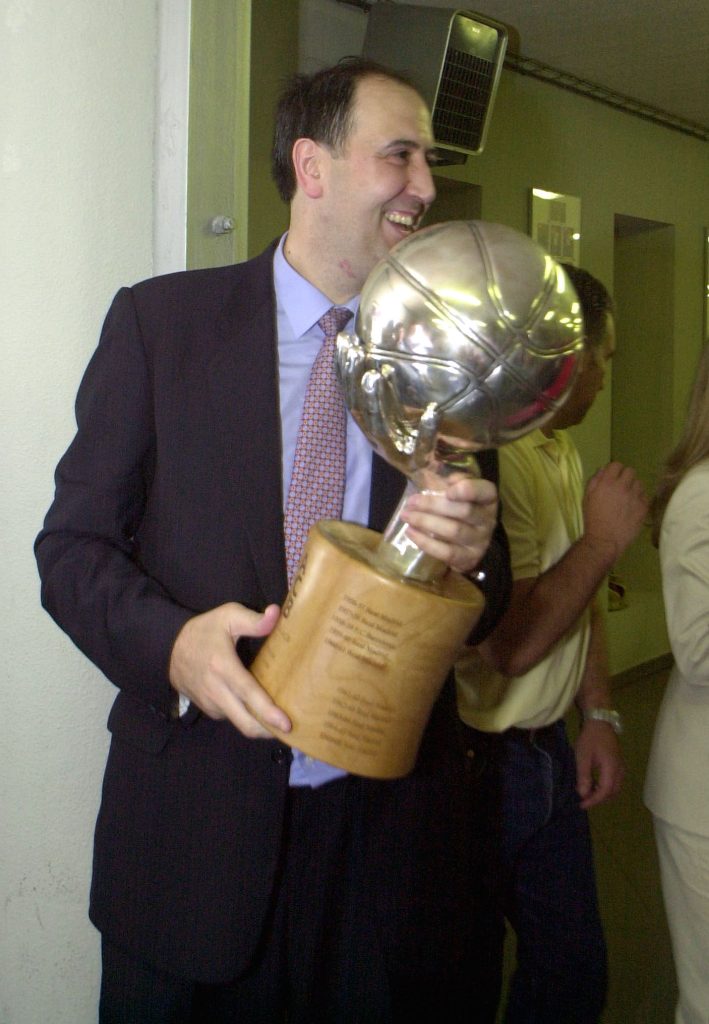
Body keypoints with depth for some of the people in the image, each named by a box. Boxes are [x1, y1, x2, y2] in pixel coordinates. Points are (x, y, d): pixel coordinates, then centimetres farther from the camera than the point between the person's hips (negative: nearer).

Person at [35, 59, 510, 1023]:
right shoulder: (162, 318, -2)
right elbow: (73, 544, -3)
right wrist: (173, 642, -22)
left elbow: (490, 606, 8)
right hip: (194, 828, -2)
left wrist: (474, 554, -16)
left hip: (388, 828, 2)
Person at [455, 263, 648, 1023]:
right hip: (477, 762, -9)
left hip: (547, 755, 9)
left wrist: (598, 715, 9)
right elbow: (508, 644, -28)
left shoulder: (562, 450, 10)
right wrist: (603, 539, -17)